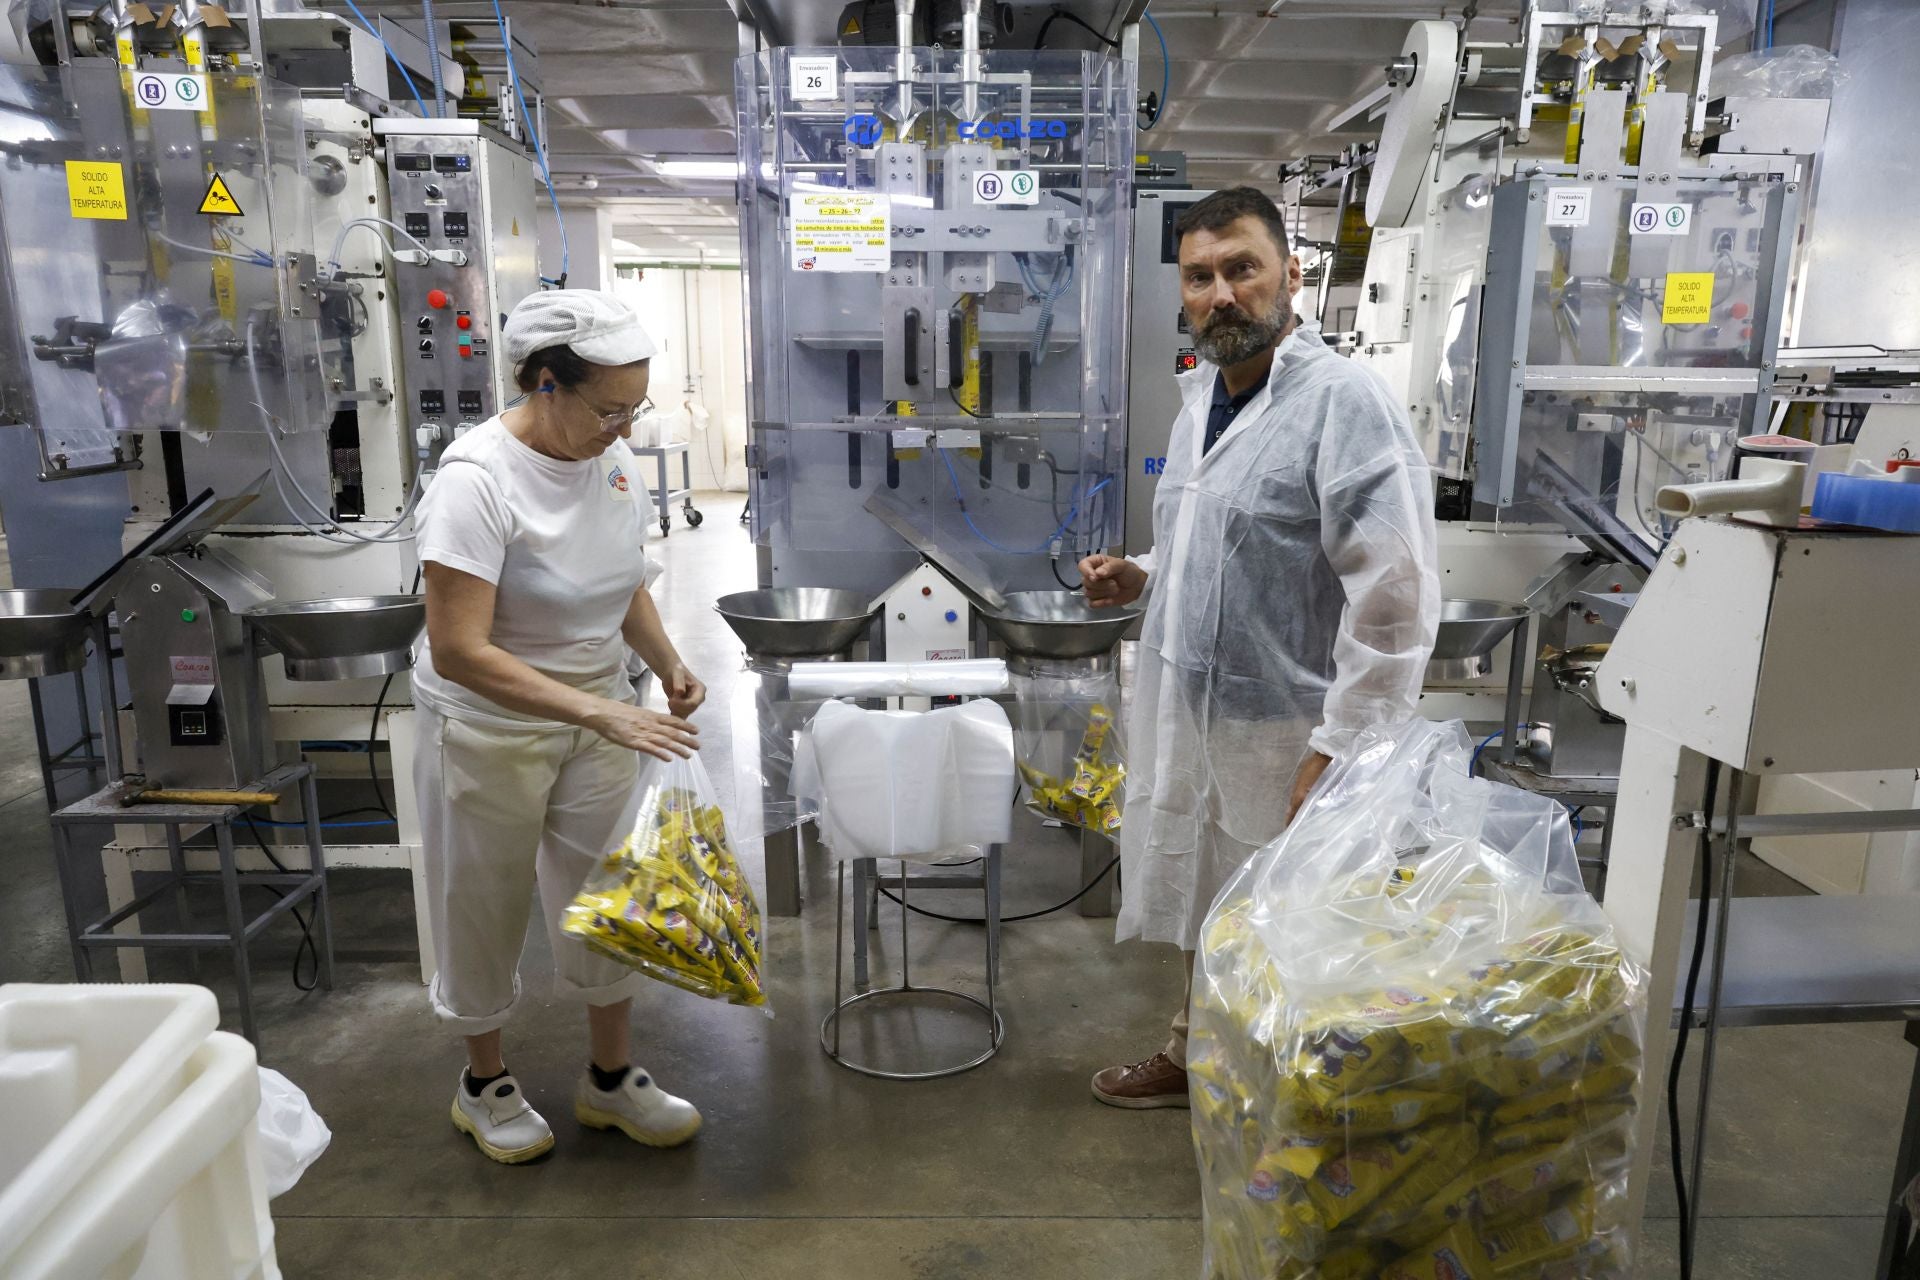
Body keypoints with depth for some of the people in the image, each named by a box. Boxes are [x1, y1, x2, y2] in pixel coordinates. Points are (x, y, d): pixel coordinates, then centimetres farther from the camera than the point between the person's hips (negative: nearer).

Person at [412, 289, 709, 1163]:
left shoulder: (612, 459, -6)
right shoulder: (477, 479, -26)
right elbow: (459, 652, -29)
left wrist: (667, 666, -6)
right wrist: (598, 711, -34)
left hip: (596, 716, 6)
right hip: (490, 731, -5)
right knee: (486, 909, 12)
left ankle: (609, 1077, 32)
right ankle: (484, 1083, 37)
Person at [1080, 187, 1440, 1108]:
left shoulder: (1346, 403, -17)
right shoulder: (1201, 392, 10)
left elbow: (1396, 598, -20)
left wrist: (1338, 752, -22)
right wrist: (1143, 578, 5)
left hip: (1283, 731, -8)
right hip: (1186, 711, 8)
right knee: (1200, 907, 23)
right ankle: (1195, 1053, 45)